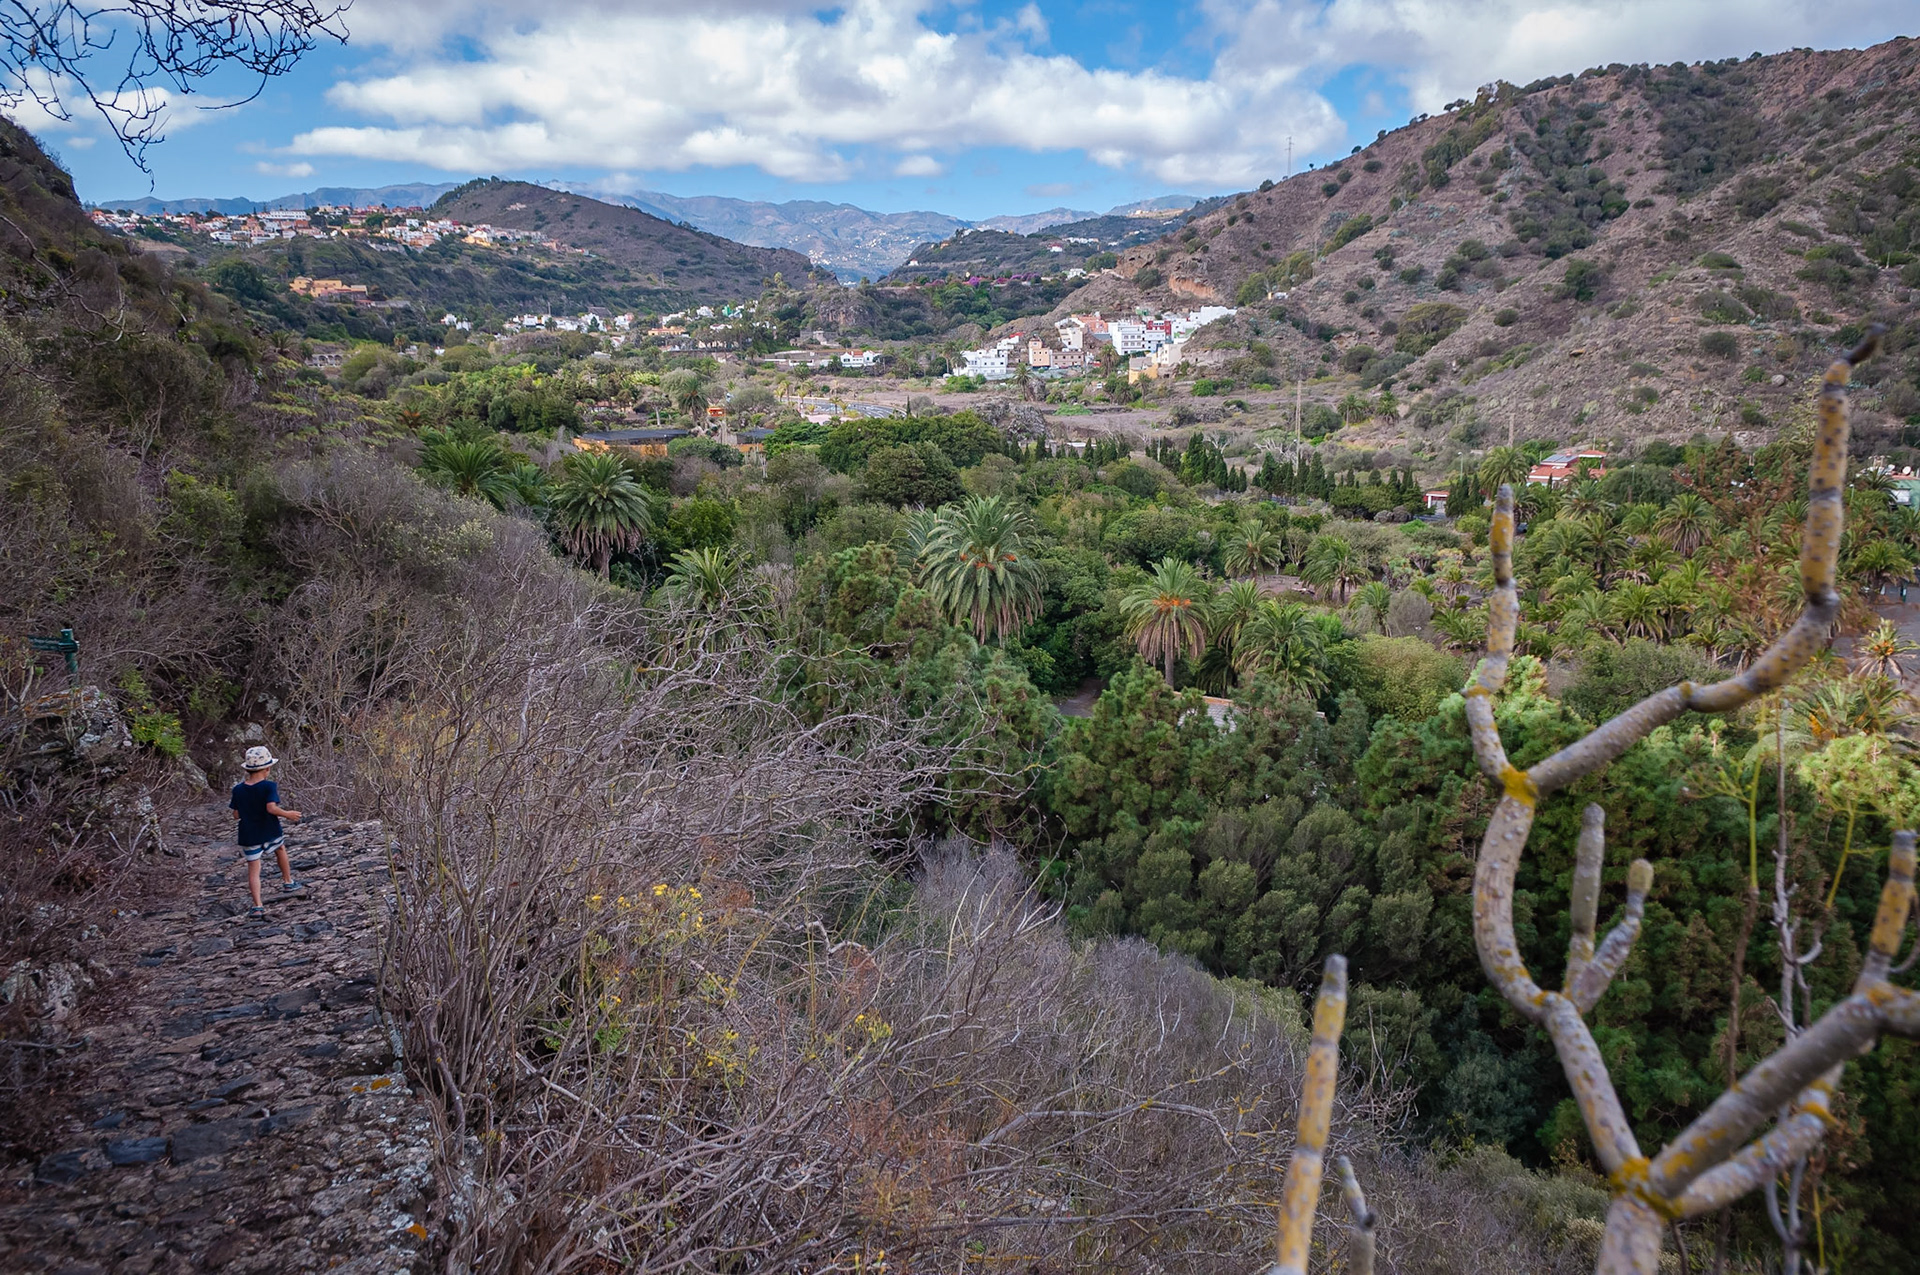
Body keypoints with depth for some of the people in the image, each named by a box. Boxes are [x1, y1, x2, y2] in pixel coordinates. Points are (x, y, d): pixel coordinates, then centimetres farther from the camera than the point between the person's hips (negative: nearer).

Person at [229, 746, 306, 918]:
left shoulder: (238, 789, -2)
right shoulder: (269, 786, -14)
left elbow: (236, 816, 1)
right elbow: (271, 808, -26)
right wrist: (287, 814, -12)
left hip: (249, 837, 1)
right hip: (271, 833, -1)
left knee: (253, 870, 4)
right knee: (280, 849, 30)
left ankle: (257, 906, -4)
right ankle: (288, 883, 43)